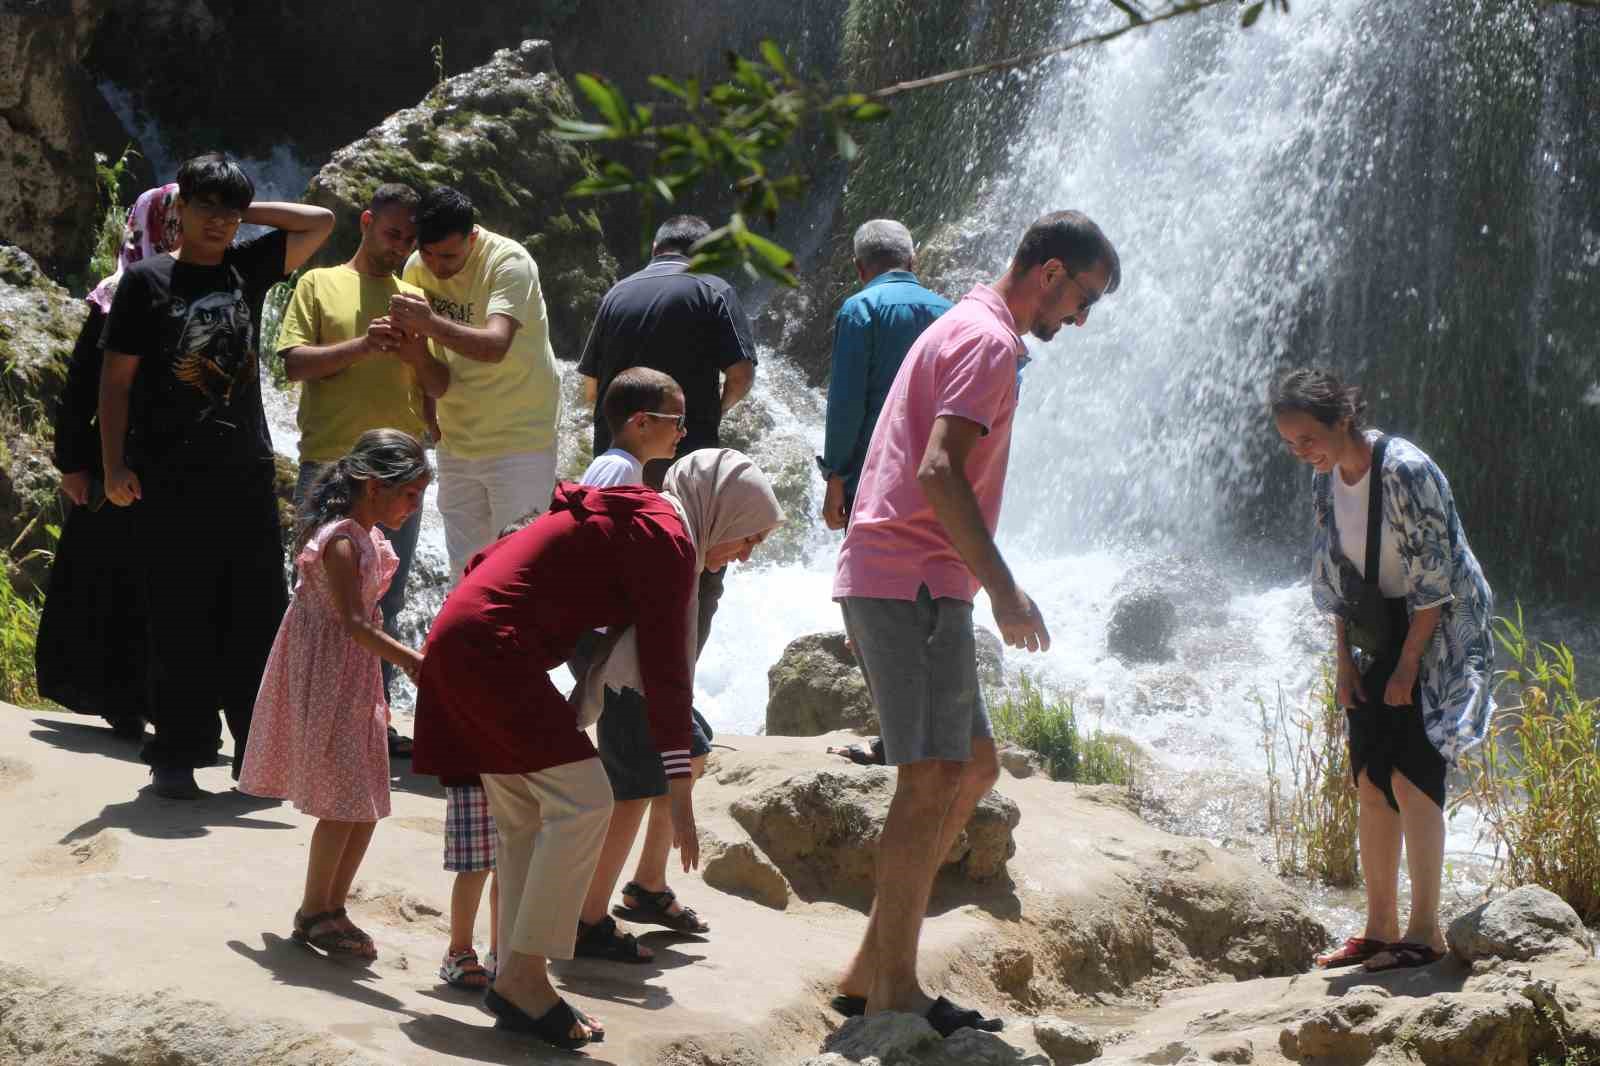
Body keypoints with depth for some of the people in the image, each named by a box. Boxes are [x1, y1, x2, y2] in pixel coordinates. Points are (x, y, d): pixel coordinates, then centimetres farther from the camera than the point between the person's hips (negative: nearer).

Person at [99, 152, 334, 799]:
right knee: (179, 622, -2)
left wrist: (245, 213, 7)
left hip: (246, 475, 4)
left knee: (258, 616, 4)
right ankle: (178, 757, 5)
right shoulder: (147, 280, 1)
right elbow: (116, 379, -1)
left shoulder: (248, 270, 11)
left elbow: (320, 222, 13)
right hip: (171, 480, -4)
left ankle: (257, 752, 10)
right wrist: (115, 464, -8)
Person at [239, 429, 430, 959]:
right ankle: (315, 911, 8)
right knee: (344, 802, -6)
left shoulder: (369, 536, 9)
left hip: (356, 681, 10)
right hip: (325, 679, -10)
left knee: (365, 804, 11)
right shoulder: (341, 542, -21)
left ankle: (330, 907, 21)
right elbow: (353, 624, -29)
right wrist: (408, 660, -40)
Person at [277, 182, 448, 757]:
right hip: (329, 466, -4)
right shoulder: (320, 285, 7)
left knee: (385, 601, 8)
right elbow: (295, 361, -5)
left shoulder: (413, 298, 18)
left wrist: (418, 354, -8)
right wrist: (362, 346, -18)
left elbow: (440, 386, 14)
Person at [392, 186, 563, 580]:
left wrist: (431, 323, -47)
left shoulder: (509, 263, -19)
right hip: (456, 441, 6)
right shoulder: (417, 267, -1)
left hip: (519, 440, -6)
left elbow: (496, 346, -34)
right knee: (464, 570, 11)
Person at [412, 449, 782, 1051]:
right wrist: (679, 793, -13)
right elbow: (666, 669, -13)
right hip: (491, 647, -10)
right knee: (583, 798, -12)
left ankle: (516, 985, 12)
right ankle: (523, 978, -11)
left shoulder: (634, 519, 22)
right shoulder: (667, 539, -8)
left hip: (460, 645, 10)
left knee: (526, 818, 12)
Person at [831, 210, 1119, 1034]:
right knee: (933, 779, -9)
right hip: (914, 583, -10)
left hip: (888, 580, 10)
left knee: (972, 769, 13)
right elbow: (939, 472, -22)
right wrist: (1004, 591, -23)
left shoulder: (961, 331, 23)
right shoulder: (989, 341, -10)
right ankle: (892, 994, -6)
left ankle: (871, 969, 12)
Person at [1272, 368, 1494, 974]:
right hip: (1379, 639, 8)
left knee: (1409, 775, -14)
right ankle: (1380, 928, 12)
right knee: (1369, 782, 5)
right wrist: (1344, 662, 5)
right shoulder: (1326, 480, 2)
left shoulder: (1407, 473, -21)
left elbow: (1434, 580, -19)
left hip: (1439, 634, -8)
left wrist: (1408, 663, -17)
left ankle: (1425, 931, -9)